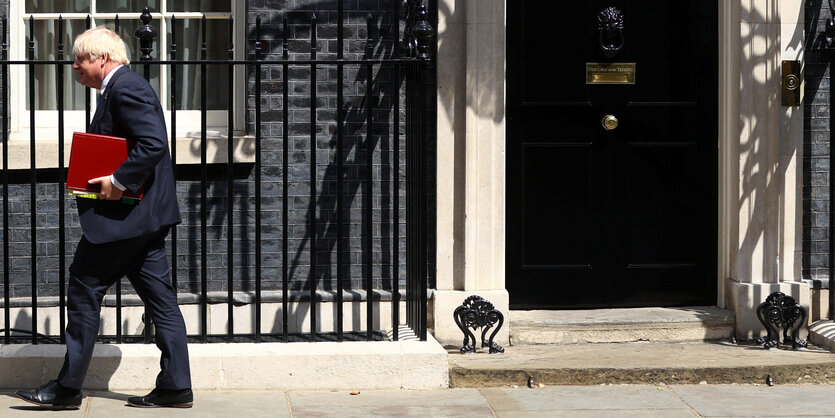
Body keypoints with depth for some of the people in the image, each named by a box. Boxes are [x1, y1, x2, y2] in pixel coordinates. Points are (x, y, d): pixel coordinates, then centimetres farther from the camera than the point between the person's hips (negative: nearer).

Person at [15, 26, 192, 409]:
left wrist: (118, 181, -24)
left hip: (123, 216, -11)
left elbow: (154, 143, -25)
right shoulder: (120, 88, 18)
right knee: (159, 296, 7)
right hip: (145, 213, 11)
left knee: (84, 289, -3)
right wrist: (95, 175, 11)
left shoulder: (125, 89, -15)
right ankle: (175, 386, 7)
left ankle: (68, 388, 2)